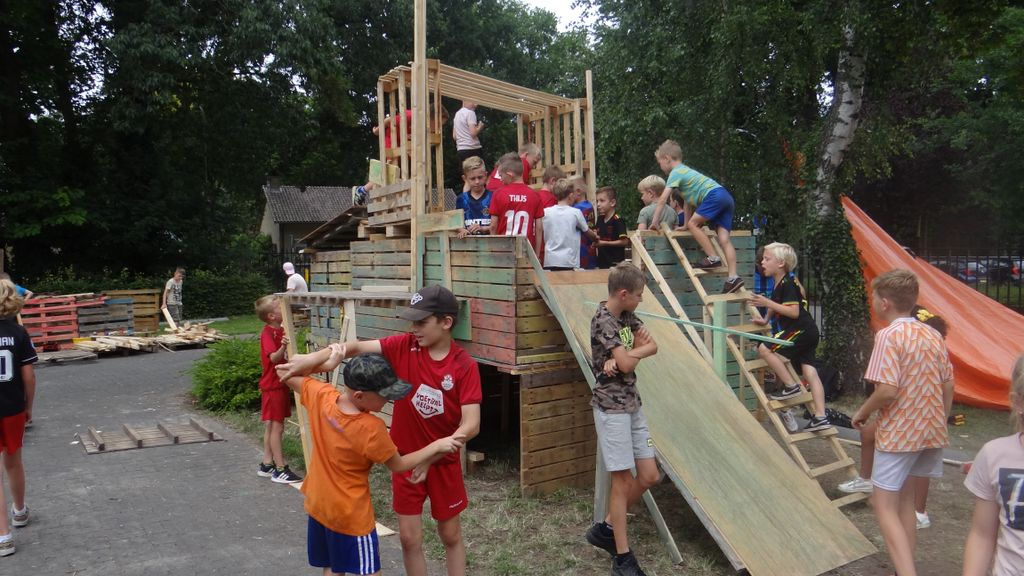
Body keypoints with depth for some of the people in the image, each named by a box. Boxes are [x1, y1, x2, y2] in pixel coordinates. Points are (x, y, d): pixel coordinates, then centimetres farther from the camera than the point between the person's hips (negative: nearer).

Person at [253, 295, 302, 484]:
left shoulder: (280, 330, 10)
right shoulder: (268, 333, -17)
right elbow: (274, 357, -34)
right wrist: (283, 346, -48)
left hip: (280, 383, 9)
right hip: (273, 385, -9)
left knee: (271, 426, 15)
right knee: (277, 426, -4)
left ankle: (266, 464, 24)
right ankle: (280, 469, 2)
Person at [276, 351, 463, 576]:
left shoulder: (321, 397, -16)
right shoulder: (371, 429, -29)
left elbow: (285, 373, -1)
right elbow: (398, 465, -14)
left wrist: (326, 363, -10)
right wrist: (436, 446, -9)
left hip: (318, 506, 7)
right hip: (351, 516, -6)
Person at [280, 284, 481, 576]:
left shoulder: (465, 366, -19)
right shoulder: (404, 346, -12)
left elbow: (471, 425, -24)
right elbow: (358, 347, -17)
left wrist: (431, 455, -32)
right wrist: (314, 357, -33)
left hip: (444, 462, -2)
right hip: (405, 458, 2)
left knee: (450, 534, 16)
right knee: (409, 537, 11)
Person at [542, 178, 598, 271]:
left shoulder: (545, 212, 1)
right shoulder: (575, 213, -3)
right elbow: (587, 231, 12)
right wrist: (595, 236, 33)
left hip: (549, 262, 2)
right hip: (569, 263, -2)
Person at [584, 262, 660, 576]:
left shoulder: (627, 316, 10)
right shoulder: (603, 321, -16)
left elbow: (653, 346, 4)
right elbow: (626, 364, -20)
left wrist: (628, 354, -15)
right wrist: (640, 349, 1)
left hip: (633, 405, 8)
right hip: (612, 408, -8)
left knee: (649, 477, 10)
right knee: (623, 481, -1)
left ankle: (606, 529, 26)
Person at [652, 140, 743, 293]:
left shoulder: (675, 173, 1)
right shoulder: (685, 170, 29)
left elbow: (662, 200, -6)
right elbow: (688, 201, 32)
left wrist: (655, 221, -2)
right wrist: (685, 225, 33)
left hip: (715, 195, -9)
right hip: (726, 197, 9)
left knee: (693, 224, -6)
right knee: (724, 239, -2)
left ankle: (713, 258, -11)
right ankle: (733, 277, -12)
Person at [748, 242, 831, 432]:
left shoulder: (787, 284, -16)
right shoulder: (779, 284, 15)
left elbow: (794, 312, -24)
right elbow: (777, 306, 32)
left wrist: (768, 303, -23)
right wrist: (766, 319, 18)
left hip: (801, 330, -10)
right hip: (806, 333, 10)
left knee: (765, 349, -15)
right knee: (809, 371, 5)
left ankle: (791, 386, -8)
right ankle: (820, 417, 4)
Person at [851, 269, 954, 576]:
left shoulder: (889, 335, -17)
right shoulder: (934, 335, 6)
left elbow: (887, 390, -23)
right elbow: (948, 386, 10)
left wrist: (863, 412, -7)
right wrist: (939, 421, 22)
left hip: (899, 432, -8)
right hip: (931, 430, 8)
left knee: (885, 505, 0)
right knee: (904, 499, 20)